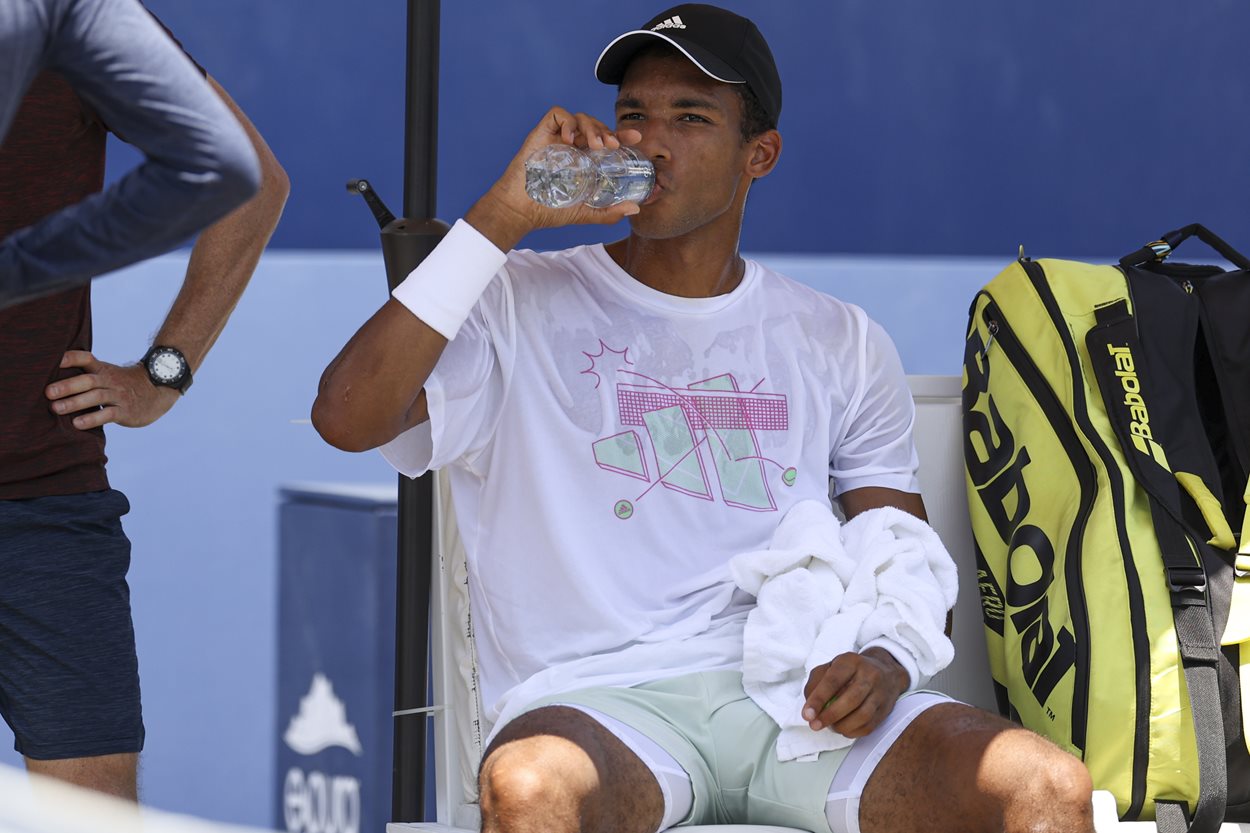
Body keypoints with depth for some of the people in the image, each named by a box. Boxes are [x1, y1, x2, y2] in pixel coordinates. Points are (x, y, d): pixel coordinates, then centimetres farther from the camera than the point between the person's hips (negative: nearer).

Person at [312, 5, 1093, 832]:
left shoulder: (841, 345, 20)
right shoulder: (522, 307, 12)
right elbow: (348, 416, -5)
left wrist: (886, 662, -8)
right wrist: (501, 219, -6)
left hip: (800, 700, 2)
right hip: (597, 699, -2)